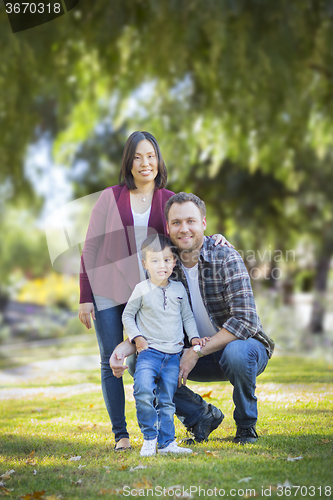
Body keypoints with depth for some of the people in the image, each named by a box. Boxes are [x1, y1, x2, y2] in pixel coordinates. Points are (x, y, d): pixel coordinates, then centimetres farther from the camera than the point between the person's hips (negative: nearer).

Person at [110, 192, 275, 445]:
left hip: (246, 346, -5)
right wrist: (125, 347, -21)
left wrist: (197, 351, -30)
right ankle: (201, 415, 5)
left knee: (236, 352, -39)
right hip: (199, 356, 5)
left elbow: (245, 321, -29)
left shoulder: (225, 258, -20)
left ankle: (246, 425, -10)